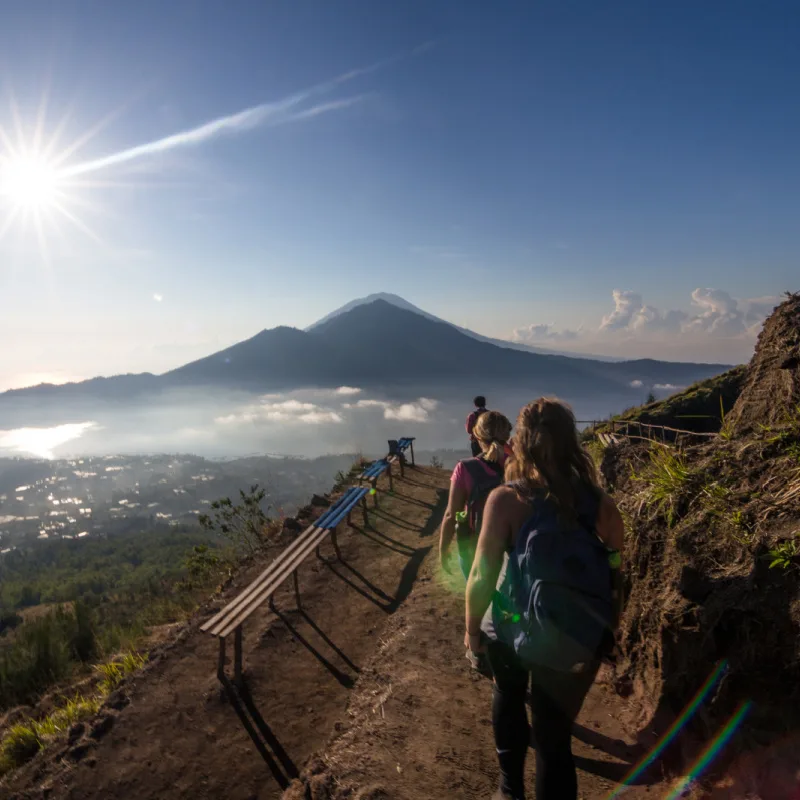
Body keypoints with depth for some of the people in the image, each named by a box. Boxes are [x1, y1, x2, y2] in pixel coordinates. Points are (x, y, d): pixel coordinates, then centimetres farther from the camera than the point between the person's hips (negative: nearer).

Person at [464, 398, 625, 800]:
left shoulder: (505, 499, -20)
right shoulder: (601, 503, -11)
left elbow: (482, 576, -16)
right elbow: (615, 575, -1)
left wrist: (472, 627, 1)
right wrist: (604, 629, 15)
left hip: (514, 629, -1)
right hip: (576, 642, 1)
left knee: (508, 698, 30)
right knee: (555, 735, 18)